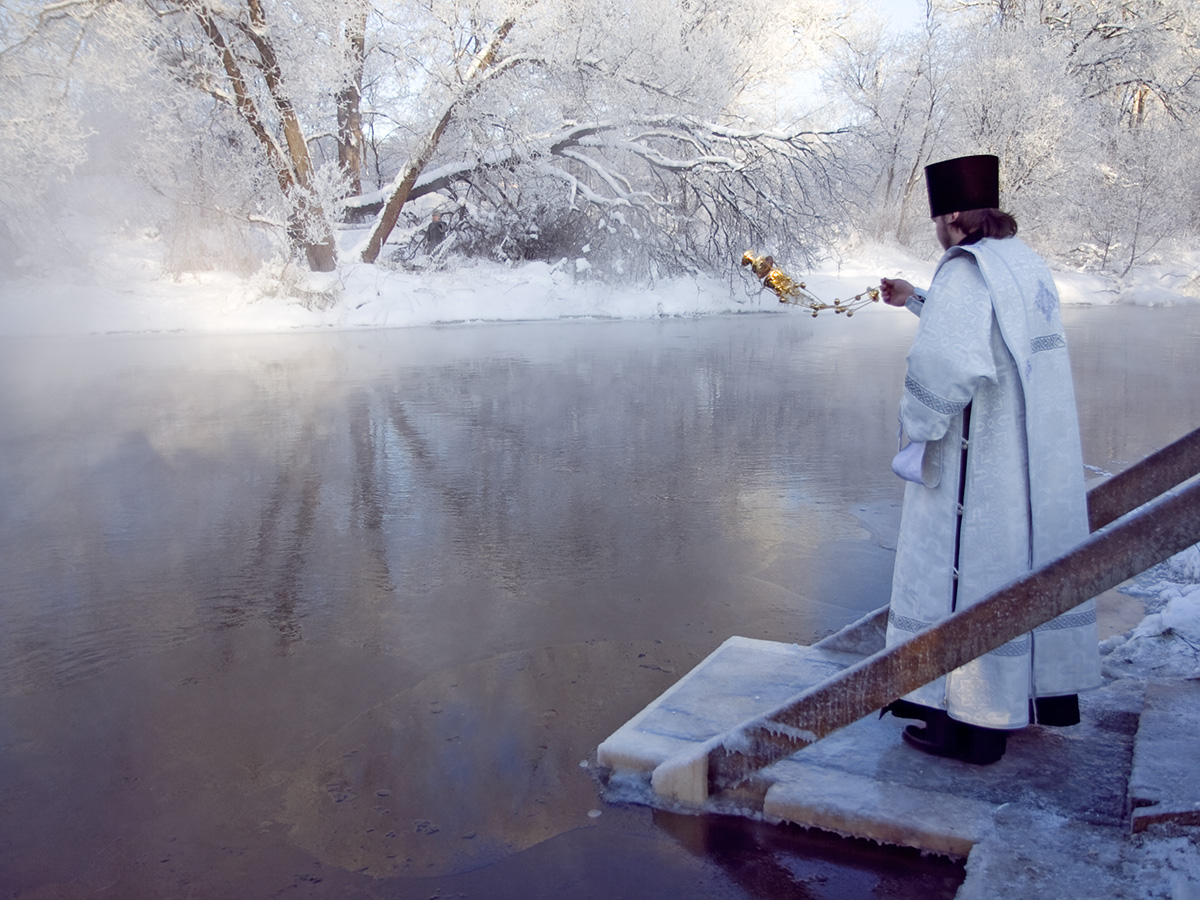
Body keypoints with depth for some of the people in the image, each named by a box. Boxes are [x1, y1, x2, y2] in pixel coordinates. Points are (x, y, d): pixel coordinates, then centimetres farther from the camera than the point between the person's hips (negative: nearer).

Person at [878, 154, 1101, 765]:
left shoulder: (965, 272, -18)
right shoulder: (1026, 265, 11)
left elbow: (947, 361, -32)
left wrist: (914, 428, -18)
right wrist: (916, 301, 35)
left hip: (980, 466, -9)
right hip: (1040, 460, 9)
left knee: (966, 572, 1)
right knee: (1032, 562, 18)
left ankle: (965, 722, 9)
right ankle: (1046, 692, 32)